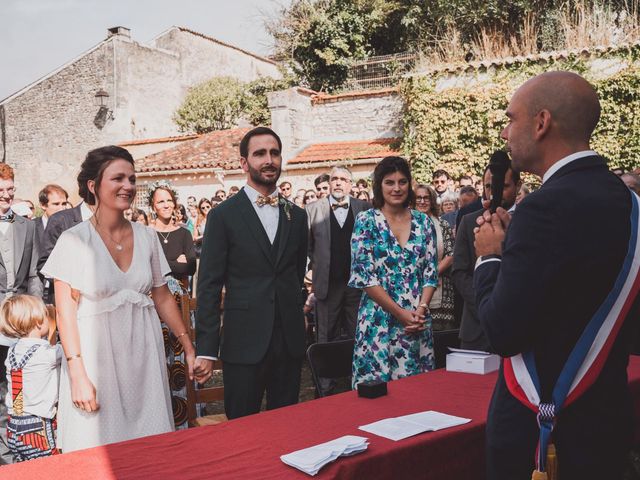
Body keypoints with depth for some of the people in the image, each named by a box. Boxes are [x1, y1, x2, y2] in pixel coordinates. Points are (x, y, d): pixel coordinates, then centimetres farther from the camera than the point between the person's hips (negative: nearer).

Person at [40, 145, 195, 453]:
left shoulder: (147, 237, 3)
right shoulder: (74, 240, -8)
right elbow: (65, 311, -9)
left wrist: (188, 347, 9)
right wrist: (78, 375, -14)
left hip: (143, 353, 4)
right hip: (96, 353, -3)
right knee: (100, 445, 7)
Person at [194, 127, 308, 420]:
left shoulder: (297, 216, 10)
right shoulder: (223, 216, -3)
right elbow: (209, 285, -6)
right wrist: (206, 349, -10)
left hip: (290, 341, 4)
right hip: (244, 342, -4)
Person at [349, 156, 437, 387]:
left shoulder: (423, 222, 8)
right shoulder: (366, 221, -2)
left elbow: (431, 272, 6)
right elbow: (364, 275, -9)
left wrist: (421, 308, -10)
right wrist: (400, 313, -13)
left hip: (418, 321, 3)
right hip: (379, 321, -3)